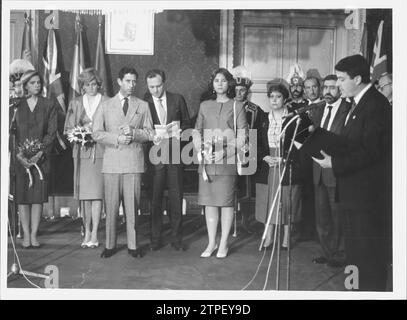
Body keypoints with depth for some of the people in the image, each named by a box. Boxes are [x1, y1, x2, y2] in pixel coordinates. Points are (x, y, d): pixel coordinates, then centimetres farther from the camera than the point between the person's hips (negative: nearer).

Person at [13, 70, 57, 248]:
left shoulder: (49, 105, 8)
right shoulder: (16, 105, 7)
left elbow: (51, 132, 2)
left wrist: (40, 152, -10)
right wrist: (19, 154, -10)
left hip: (41, 158, 0)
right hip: (20, 158, 0)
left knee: (38, 196, -1)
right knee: (22, 197, 0)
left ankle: (34, 235, 6)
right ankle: (26, 235, 7)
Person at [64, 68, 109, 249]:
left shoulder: (107, 103, 3)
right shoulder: (75, 103, 13)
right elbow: (67, 130, 13)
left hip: (100, 152, -3)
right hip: (81, 152, 3)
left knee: (96, 193, -8)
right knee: (83, 194, 4)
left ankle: (94, 234, -4)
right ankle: (87, 232, 12)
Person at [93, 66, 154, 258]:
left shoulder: (143, 106, 13)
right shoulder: (105, 106, 12)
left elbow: (150, 133, 6)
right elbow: (96, 133, 4)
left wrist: (133, 133, -11)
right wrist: (117, 138, -10)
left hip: (134, 162, 0)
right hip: (112, 162, 0)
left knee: (132, 206, 1)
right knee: (111, 206, 2)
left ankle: (133, 245, 10)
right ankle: (110, 245, 12)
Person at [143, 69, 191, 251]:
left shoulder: (178, 100, 7)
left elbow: (187, 124, 12)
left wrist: (177, 130, -8)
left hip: (174, 154, 1)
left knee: (176, 198, 4)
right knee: (155, 199, 4)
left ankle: (176, 239, 14)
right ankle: (155, 239, 15)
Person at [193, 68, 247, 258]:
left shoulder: (237, 106, 5)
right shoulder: (205, 106, 15)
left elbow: (242, 137, 0)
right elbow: (196, 133, 14)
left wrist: (225, 152, -12)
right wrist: (202, 151, -4)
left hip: (227, 160, -3)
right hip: (206, 161, 3)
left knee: (226, 202, 0)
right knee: (209, 202, 5)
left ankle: (223, 244, 11)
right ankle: (211, 243, 15)